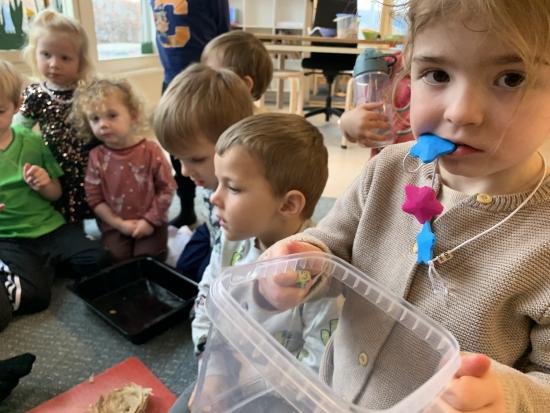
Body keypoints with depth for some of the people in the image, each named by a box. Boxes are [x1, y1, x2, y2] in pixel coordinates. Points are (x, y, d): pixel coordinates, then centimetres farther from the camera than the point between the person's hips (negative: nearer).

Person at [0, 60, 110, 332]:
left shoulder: (32, 143, 2)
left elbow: (56, 194, 12)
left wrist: (44, 185, -13)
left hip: (49, 227, 4)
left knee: (98, 261, -13)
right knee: (33, 295, -26)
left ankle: (42, 265, 6)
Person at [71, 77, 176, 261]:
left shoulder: (150, 150, -11)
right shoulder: (96, 156, -6)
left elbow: (167, 188, -7)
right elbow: (94, 197, -4)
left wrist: (149, 220, -10)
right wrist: (120, 224, -10)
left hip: (151, 222, -1)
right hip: (115, 225, 2)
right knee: (115, 259, -12)